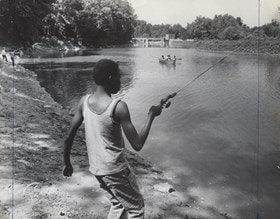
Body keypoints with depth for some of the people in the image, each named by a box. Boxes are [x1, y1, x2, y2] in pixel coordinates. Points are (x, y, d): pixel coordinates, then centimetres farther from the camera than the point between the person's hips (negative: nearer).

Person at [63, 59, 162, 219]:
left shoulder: (84, 101, -4)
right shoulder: (118, 107, -21)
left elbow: (69, 137, 1)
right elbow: (137, 145, -19)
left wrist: (67, 163, 15)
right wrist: (151, 115, -9)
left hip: (96, 168, 6)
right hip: (116, 169, -6)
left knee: (118, 204, 27)